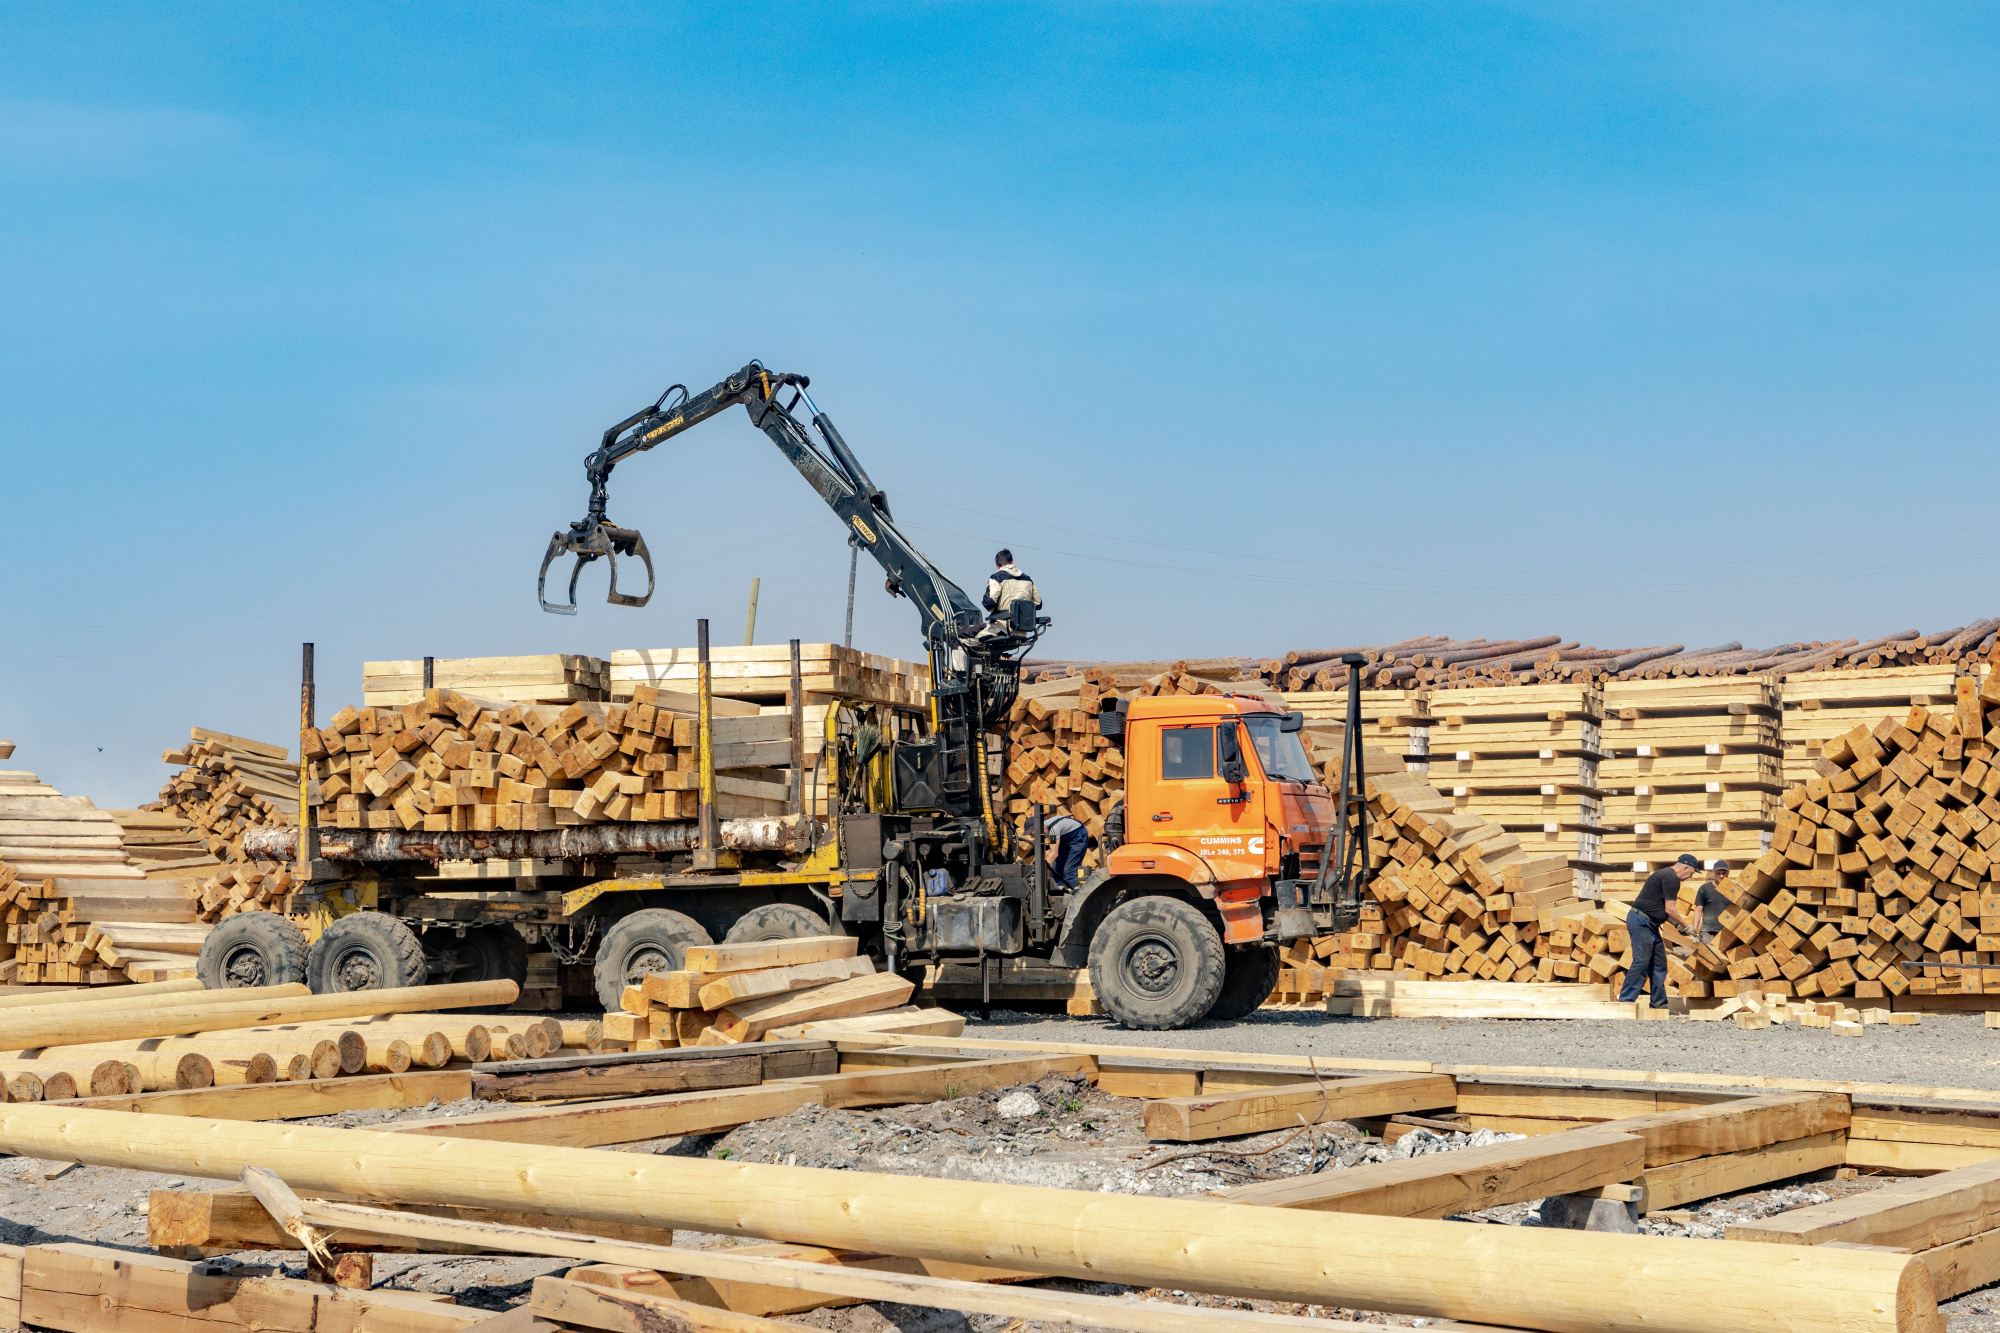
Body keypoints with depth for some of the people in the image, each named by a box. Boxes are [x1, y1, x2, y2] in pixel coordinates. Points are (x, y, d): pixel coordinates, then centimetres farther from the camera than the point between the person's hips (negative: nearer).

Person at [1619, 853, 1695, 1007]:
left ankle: (1659, 1004, 12)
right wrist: (1685, 926, -2)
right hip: (1641, 921, -11)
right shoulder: (1671, 878, -12)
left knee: (1659, 964, 10)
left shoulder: (1666, 874, 21)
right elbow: (1670, 909, -14)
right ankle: (1625, 1001, -16)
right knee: (1641, 962, -15)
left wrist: (1677, 925, 18)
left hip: (1650, 925, 11)